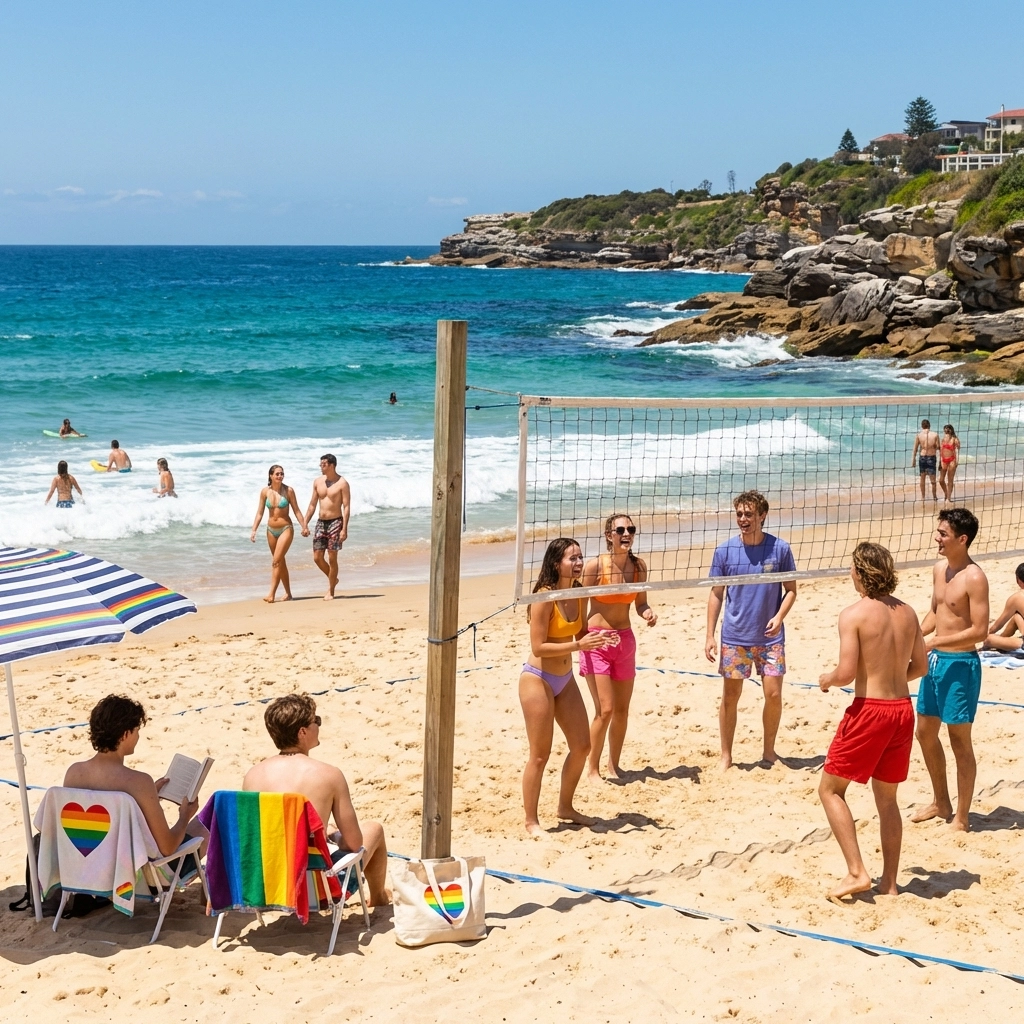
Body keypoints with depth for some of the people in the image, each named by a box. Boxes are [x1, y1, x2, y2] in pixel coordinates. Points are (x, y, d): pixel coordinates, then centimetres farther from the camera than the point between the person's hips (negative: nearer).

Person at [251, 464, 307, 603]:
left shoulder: (288, 491, -7)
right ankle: (288, 593, 21)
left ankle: (272, 594, -15)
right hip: (271, 529, 4)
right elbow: (259, 513, 3)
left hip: (286, 529, -4)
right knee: (281, 563, 12)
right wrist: (254, 530, -3)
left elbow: (296, 510, -2)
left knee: (276, 562, -13)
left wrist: (304, 527, -6)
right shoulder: (265, 491, 0)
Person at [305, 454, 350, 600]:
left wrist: (344, 529, -18)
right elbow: (312, 505, 14)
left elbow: (346, 507, -11)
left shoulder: (342, 483, -8)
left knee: (332, 558, -4)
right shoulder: (318, 482, 9)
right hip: (321, 522, 6)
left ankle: (330, 592, 6)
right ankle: (333, 579, 27)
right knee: (317, 557, 3)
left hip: (335, 522, -6)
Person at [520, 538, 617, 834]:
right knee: (540, 755, -1)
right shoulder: (544, 597, -21)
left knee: (582, 746, 13)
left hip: (565, 679, 8)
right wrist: (578, 645, -28)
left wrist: (598, 639, -7)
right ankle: (531, 821, 13)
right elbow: (538, 647, -23)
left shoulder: (578, 594, 0)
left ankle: (565, 807, 32)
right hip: (538, 679, -8)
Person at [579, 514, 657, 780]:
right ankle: (593, 769, 7)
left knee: (622, 710, 10)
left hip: (625, 640, 5)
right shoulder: (595, 566, -14)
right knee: (605, 710, -9)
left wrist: (648, 613, -13)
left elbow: (640, 604, 9)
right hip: (597, 640, -5)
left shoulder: (639, 566, 0)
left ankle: (613, 766, 26)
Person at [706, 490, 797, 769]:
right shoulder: (724, 551, -3)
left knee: (773, 694, 0)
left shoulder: (779, 549, -4)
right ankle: (726, 756, 16)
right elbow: (716, 594, 3)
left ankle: (769, 750, 20)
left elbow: (791, 589, 3)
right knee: (730, 696, 4)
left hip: (770, 638, 0)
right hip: (734, 637, 0)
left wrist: (779, 617, -15)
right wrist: (709, 635, -2)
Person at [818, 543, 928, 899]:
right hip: (903, 709, 7)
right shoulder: (907, 612, 7)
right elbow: (920, 666, 13)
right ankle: (889, 883, 20)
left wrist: (826, 679, 3)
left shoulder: (854, 614, -13)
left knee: (830, 789, 7)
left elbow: (846, 673, -17)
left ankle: (857, 872, -1)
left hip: (870, 710, -6)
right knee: (887, 797, 17)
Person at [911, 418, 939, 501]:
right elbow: (938, 447, -6)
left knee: (922, 478, 15)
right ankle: (934, 496, 16)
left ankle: (923, 497, 20)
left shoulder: (919, 435, -7)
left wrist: (913, 460, 3)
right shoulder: (935, 435, -9)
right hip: (931, 457, -1)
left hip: (922, 457, 1)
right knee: (933, 479, 9)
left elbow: (915, 449, -4)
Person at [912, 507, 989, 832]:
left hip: (960, 664, -9)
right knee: (925, 732, 16)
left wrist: (935, 642, -22)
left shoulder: (974, 578, -18)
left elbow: (980, 630, -21)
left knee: (959, 740, 1)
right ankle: (940, 803, 33)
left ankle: (961, 816, 12)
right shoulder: (939, 569, 7)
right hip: (934, 660, 9)